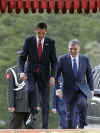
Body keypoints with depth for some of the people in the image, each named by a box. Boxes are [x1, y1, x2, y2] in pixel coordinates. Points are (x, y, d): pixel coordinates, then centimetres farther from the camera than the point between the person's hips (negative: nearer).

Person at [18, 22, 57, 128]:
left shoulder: (50, 42, -3)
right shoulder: (28, 41, -5)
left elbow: (53, 61, 0)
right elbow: (22, 58, -3)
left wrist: (52, 76, -12)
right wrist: (21, 72, -19)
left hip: (44, 74, 1)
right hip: (31, 73, -1)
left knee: (45, 102, -3)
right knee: (30, 90, -32)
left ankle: (45, 128, 3)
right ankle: (32, 115, -17)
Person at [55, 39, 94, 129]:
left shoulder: (85, 59, 0)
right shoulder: (62, 59, -5)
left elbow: (89, 75, 11)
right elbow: (56, 75, 1)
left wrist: (91, 89, 10)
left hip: (82, 90, 0)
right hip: (69, 91, 0)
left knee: (83, 104, -29)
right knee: (70, 115, 0)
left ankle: (82, 126, -10)